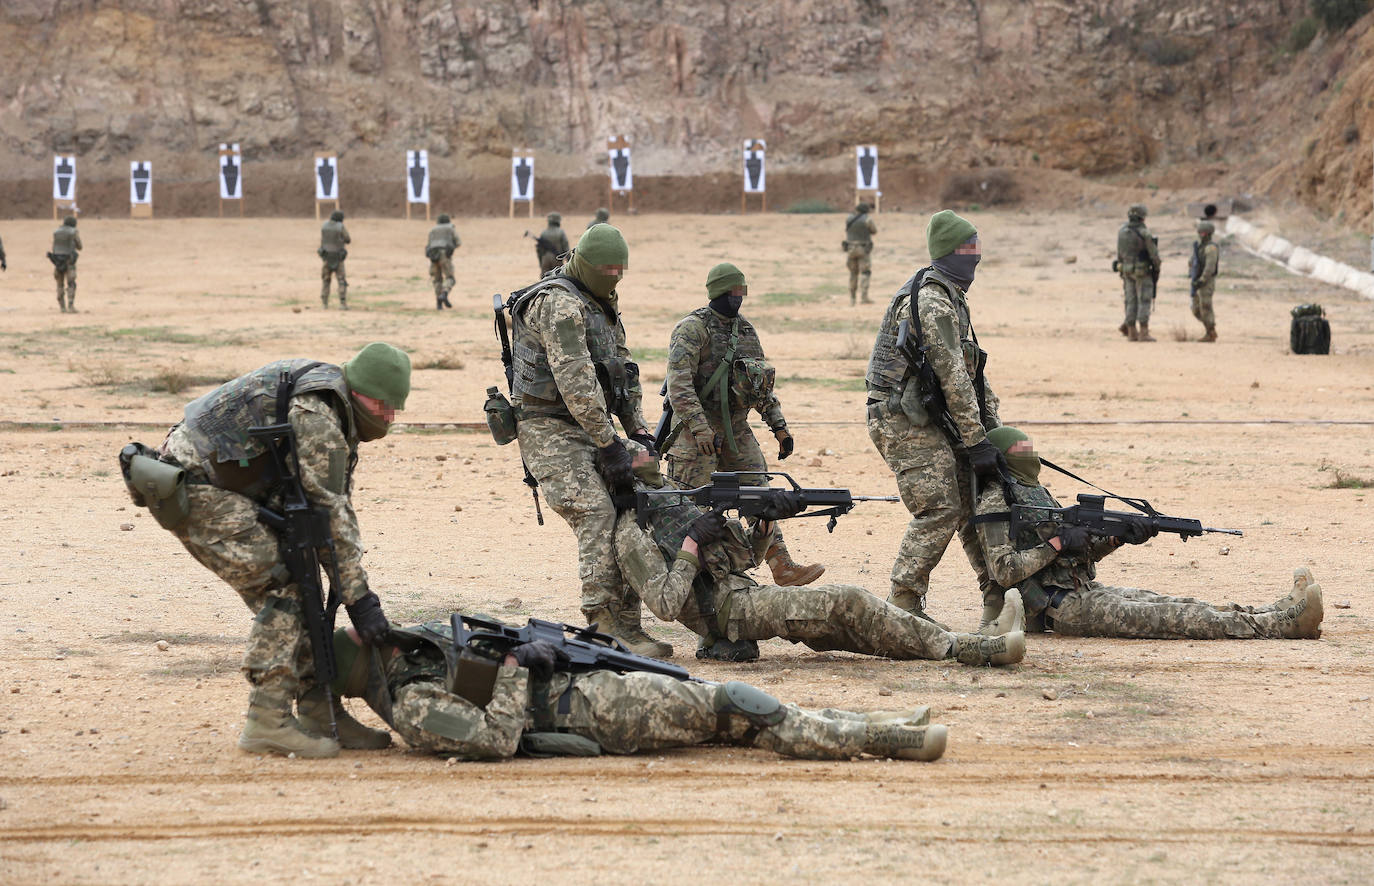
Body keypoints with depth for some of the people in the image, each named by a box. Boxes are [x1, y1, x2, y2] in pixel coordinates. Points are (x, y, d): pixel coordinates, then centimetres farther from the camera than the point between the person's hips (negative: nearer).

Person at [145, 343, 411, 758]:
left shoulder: (334, 411, 10)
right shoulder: (317, 416, -22)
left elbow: (337, 505, 12)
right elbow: (331, 514, -21)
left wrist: (358, 593, 7)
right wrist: (359, 598, -17)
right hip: (198, 487, -10)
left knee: (295, 586, 6)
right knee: (285, 588, -13)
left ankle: (319, 712, 9)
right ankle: (267, 720, -15)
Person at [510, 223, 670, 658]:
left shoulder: (603, 304, 15)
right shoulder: (559, 304, -17)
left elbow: (623, 368, 20)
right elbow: (577, 382, -22)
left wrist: (638, 429, 8)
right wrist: (608, 445, -23)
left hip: (586, 427, 9)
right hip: (550, 431, -9)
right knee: (597, 515, -20)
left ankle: (628, 625, 6)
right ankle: (606, 627, -23)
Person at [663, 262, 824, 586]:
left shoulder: (745, 330, 12)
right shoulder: (693, 329, -13)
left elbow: (763, 382, 19)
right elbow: (679, 383, -22)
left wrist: (779, 426, 12)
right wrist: (701, 428, -29)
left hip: (736, 431, 7)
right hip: (698, 432, -7)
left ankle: (782, 566, 5)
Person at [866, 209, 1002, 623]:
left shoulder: (952, 296, 16)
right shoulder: (933, 299, -17)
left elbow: (972, 368, 19)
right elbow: (953, 376, -21)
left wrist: (992, 426, 12)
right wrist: (977, 441, -20)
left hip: (927, 420, 10)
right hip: (905, 422, -10)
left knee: (973, 499, 10)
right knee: (939, 510, -13)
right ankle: (902, 607, -9)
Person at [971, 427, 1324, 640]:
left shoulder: (1033, 491, 21)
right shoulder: (995, 502, -8)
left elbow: (1083, 551, 20)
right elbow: (1004, 571, -18)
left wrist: (1118, 537, 2)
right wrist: (1057, 543, -17)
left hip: (1084, 588, 9)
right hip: (1060, 607, -9)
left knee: (1175, 604, -6)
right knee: (1167, 617, -19)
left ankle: (1279, 612, -17)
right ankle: (1281, 623, -30)